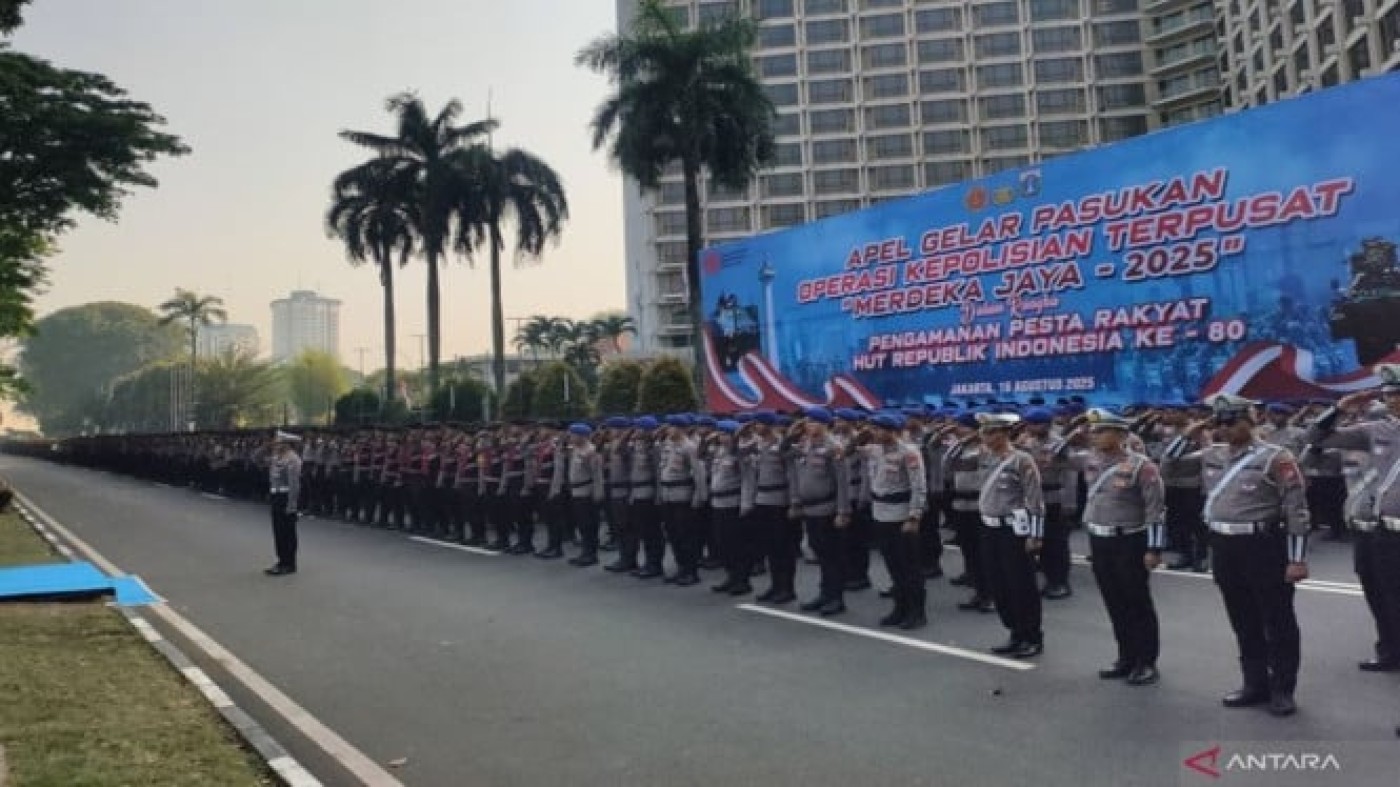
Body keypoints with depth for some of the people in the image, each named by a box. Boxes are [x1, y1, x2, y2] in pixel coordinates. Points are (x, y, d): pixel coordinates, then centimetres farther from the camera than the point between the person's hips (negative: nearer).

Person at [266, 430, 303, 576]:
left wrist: (291, 505, -22)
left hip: (286, 497, -9)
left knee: (287, 531, -2)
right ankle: (282, 561, 24)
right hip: (276, 497, 9)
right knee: (278, 530, 14)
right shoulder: (277, 457, 12)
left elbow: (294, 484, -20)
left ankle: (289, 564, 6)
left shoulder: (292, 459, -16)